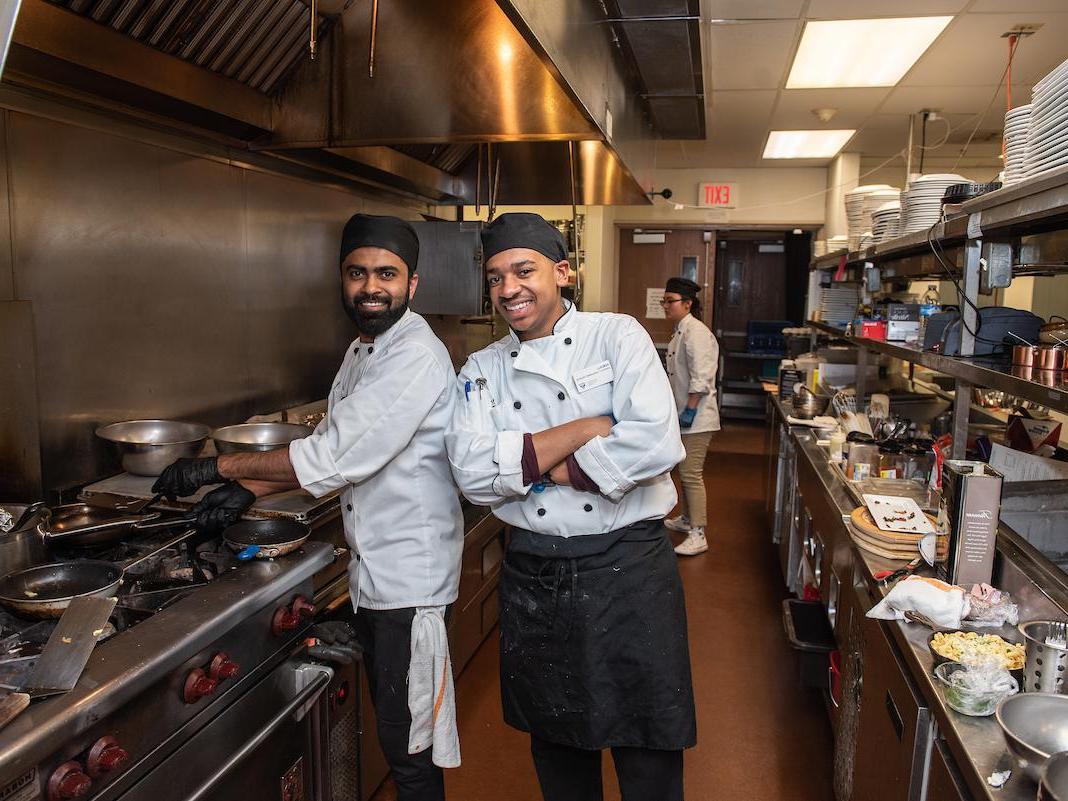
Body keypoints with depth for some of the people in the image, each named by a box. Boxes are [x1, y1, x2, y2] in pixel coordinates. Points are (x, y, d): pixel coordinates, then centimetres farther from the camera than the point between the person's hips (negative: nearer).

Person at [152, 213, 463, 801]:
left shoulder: (415, 356, -22)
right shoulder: (364, 348, 11)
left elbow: (335, 459, -26)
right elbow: (336, 452, 16)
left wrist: (220, 468, -16)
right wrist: (252, 489, 4)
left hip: (408, 575, -9)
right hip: (372, 569, 9)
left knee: (409, 747, 5)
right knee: (392, 725, 23)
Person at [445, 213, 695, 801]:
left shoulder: (617, 337, -5)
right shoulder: (483, 369, 5)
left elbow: (656, 444, -21)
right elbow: (471, 471, -11)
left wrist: (533, 467, -15)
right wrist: (584, 430, -17)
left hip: (627, 570, -3)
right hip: (532, 575, 4)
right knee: (557, 749, 21)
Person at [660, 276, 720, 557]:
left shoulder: (696, 332, -18)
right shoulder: (680, 331, 14)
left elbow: (701, 378, -24)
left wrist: (690, 410, -23)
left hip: (697, 417, -10)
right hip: (684, 413, 10)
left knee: (691, 474, -8)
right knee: (685, 471, 20)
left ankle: (698, 535, -1)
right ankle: (686, 519, 35)